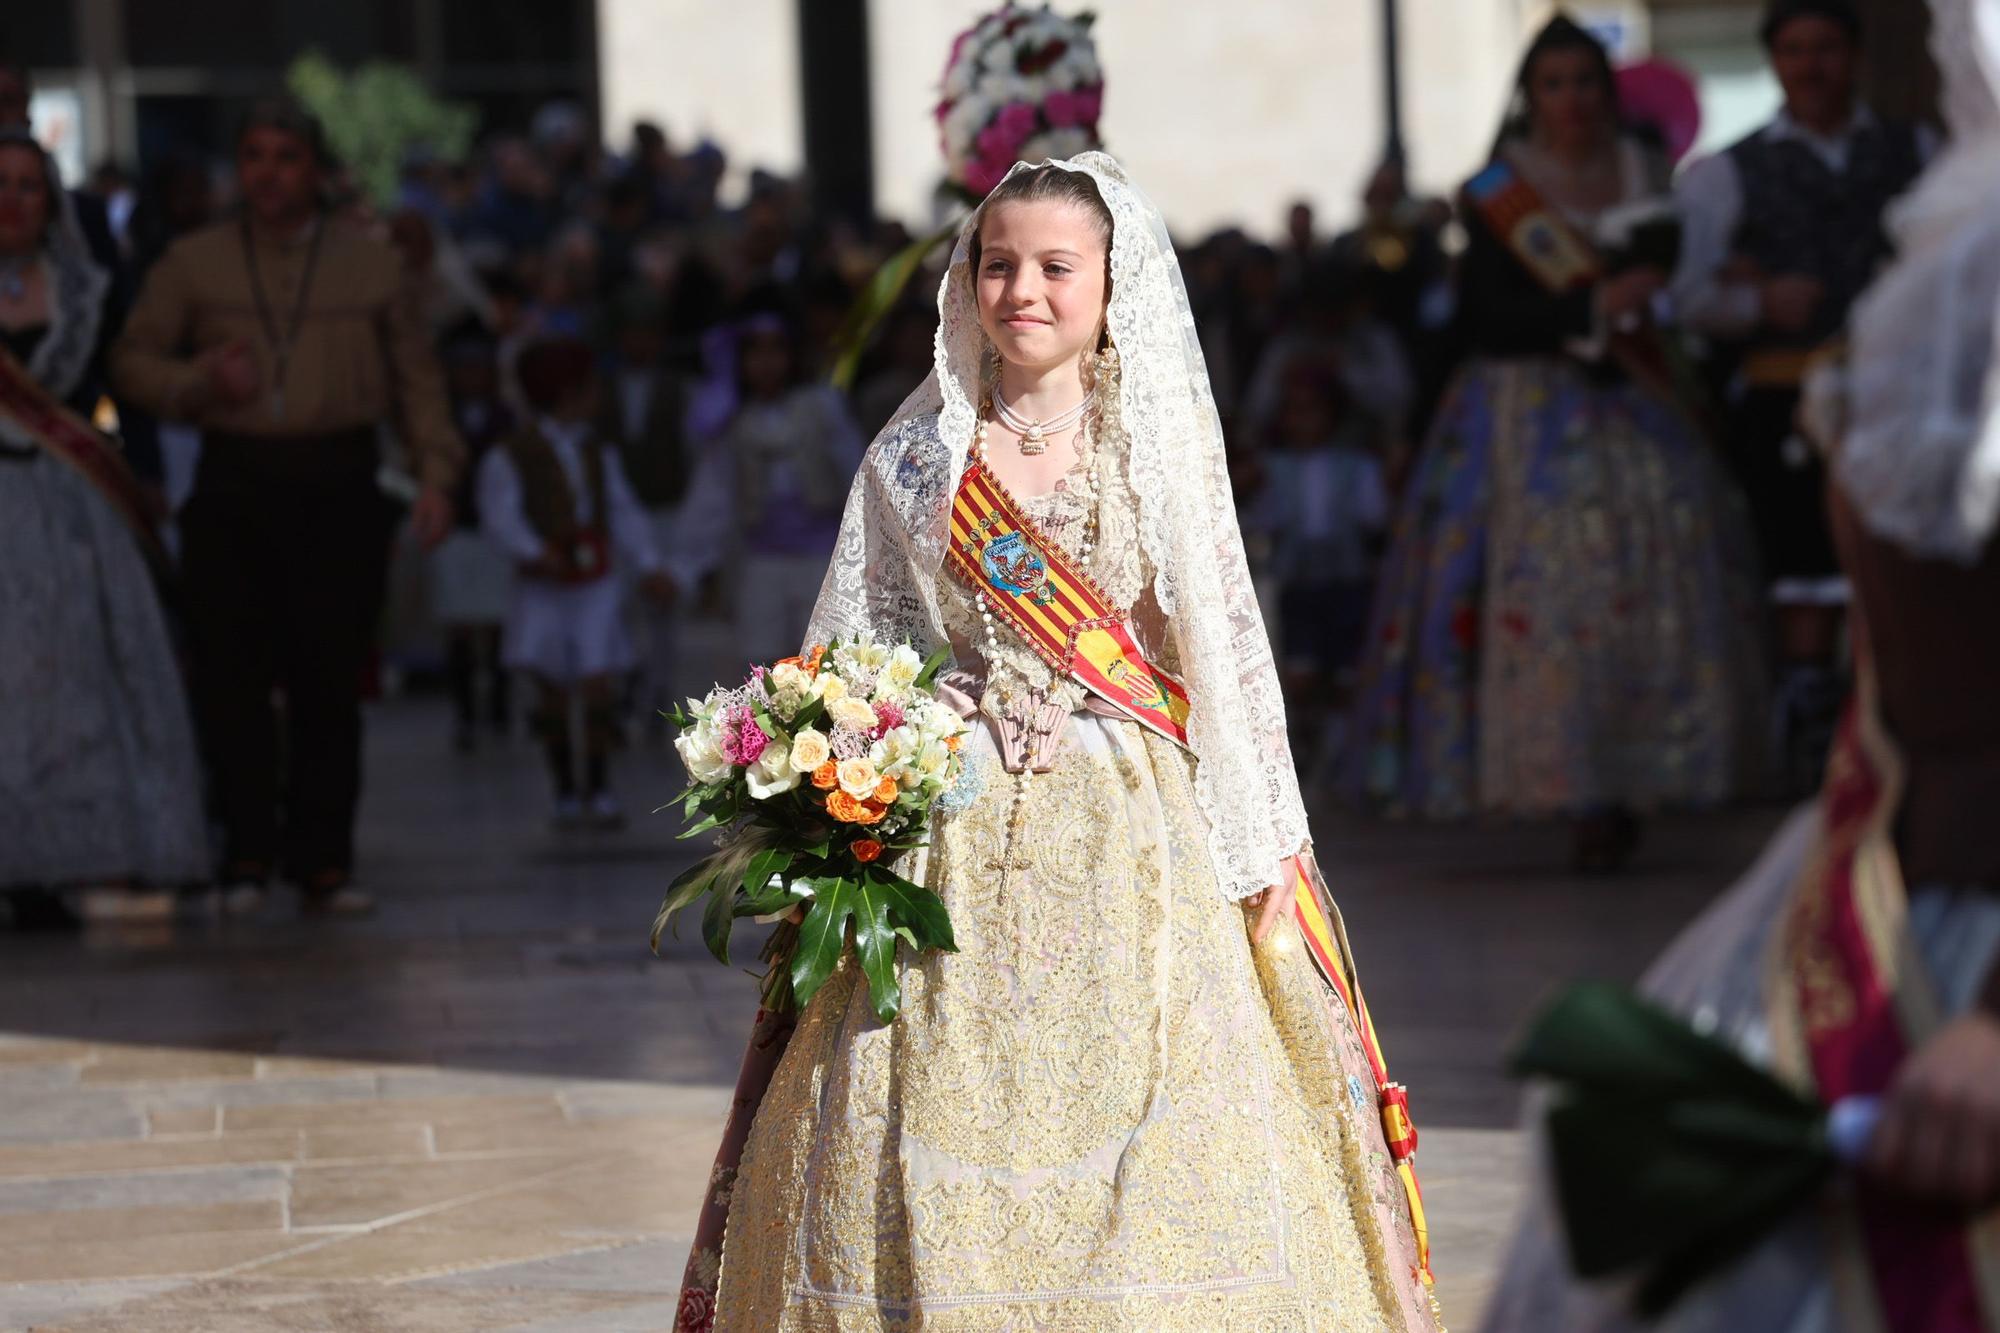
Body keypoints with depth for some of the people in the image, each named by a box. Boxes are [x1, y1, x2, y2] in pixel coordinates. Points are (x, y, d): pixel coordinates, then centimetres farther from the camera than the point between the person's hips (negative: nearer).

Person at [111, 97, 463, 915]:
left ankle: (323, 859, 5)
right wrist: (200, 381, -9)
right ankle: (248, 854, 3)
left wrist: (436, 475, 0)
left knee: (330, 678, -1)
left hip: (338, 487, 0)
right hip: (233, 488, 0)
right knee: (231, 674, -6)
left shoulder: (372, 265, 12)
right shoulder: (192, 264, 11)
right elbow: (134, 361, 11)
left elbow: (417, 379, 11)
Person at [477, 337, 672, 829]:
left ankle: (598, 789, 4)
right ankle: (565, 793, 11)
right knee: (552, 692, 1)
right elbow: (502, 515, -14)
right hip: (544, 587, -3)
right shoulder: (510, 455, -6)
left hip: (597, 584, 3)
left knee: (599, 686, -6)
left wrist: (648, 569, 2)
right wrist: (533, 553, -30)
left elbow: (623, 513, 11)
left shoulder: (599, 451, 10)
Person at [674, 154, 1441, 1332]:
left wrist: (1268, 848, 2)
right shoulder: (918, 457, 7)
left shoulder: (1162, 445, 5)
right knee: (946, 1150, -3)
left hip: (1131, 831, -1)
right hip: (957, 829, 1)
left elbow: (1227, 648, 5)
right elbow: (854, 656, 9)